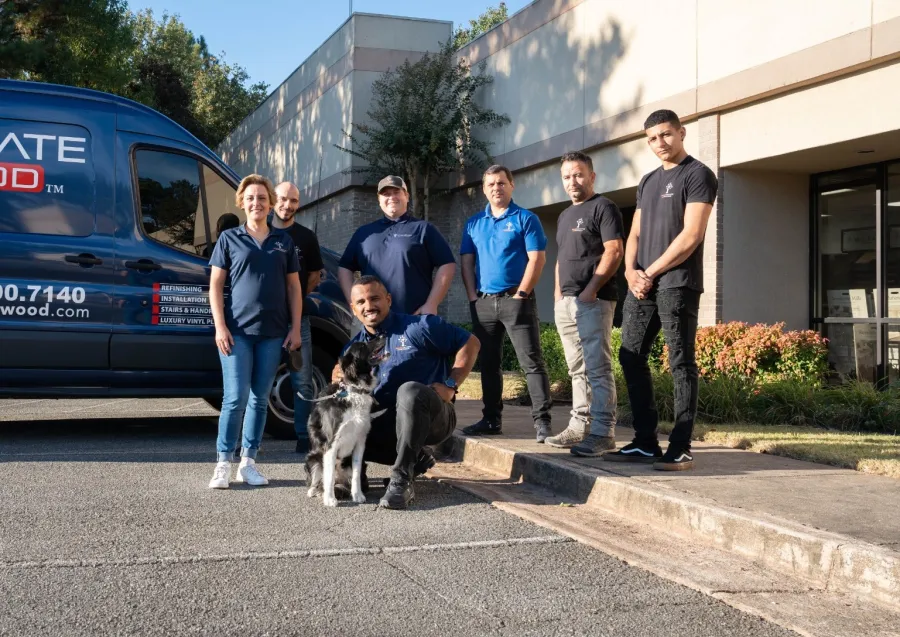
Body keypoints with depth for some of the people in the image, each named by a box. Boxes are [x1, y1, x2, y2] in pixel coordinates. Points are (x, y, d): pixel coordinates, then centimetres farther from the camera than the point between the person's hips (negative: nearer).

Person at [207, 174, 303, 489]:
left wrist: (295, 328, 4)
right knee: (235, 397, -8)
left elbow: (294, 287, 12)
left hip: (272, 332, 3)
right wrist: (220, 326, -8)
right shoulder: (229, 238, 5)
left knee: (260, 398, 6)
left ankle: (248, 462, 14)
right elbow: (215, 286, 2)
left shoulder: (283, 241, 11)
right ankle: (223, 464, 0)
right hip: (237, 330, -2)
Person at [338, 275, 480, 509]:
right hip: (384, 424, 6)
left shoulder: (418, 327, -4)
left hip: (430, 418, -5)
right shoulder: (356, 346, 13)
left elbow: (470, 343, -3)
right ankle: (413, 459, -1)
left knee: (409, 391, -38)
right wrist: (340, 378, -14)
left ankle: (401, 480, -34)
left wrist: (450, 385, -13)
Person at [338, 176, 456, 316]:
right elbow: (344, 267, 19)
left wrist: (431, 305, -8)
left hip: (415, 319, -3)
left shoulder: (423, 229, 6)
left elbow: (447, 265, 0)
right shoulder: (364, 232, 18)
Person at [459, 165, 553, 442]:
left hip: (516, 300, -5)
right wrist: (472, 297, 1)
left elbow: (537, 259, -7)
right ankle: (491, 419, 19)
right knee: (488, 363, 10)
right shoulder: (474, 223, 13)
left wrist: (521, 294, -14)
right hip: (483, 303, 5)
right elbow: (466, 262, 12)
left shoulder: (526, 219, 0)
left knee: (532, 362, -8)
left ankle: (542, 421, -8)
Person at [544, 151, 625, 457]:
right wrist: (558, 294, 15)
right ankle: (579, 426, 16)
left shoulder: (603, 207, -4)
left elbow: (614, 251, -13)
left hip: (593, 300, -9)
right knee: (578, 370, 11)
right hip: (565, 303, 9)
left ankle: (603, 432, -10)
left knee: (597, 368, -10)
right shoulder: (565, 215, 22)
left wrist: (591, 289, -18)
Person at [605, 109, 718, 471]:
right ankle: (645, 442, 12)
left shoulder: (698, 175, -3)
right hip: (642, 284, 8)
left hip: (676, 284, -8)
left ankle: (681, 449, -2)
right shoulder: (648, 181, 20)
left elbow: (691, 235, -12)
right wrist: (631, 271, -1)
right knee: (631, 358, 5)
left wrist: (651, 273, -10)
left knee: (680, 365, -5)